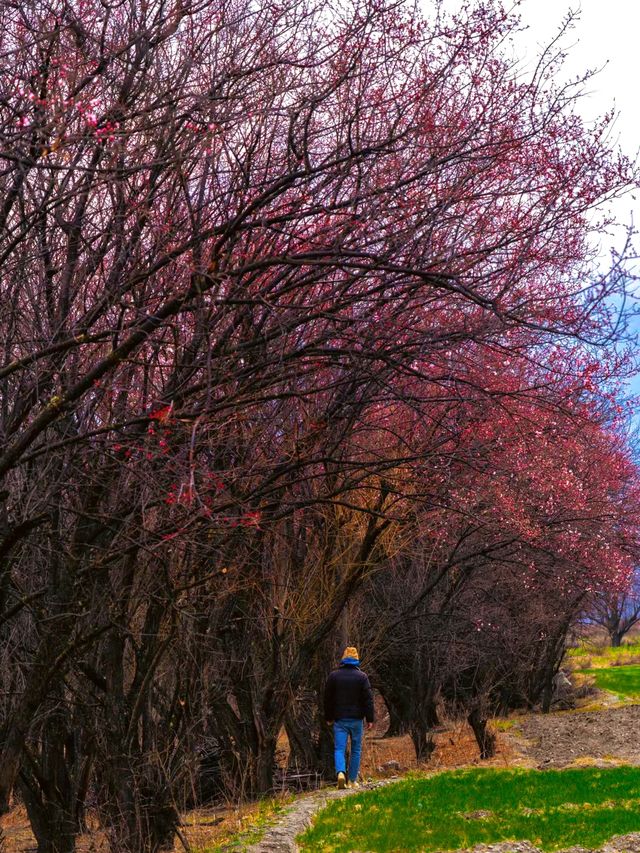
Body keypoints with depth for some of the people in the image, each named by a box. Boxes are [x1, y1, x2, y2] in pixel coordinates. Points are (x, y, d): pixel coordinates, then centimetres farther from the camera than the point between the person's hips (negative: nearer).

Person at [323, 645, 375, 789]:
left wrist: (328, 718, 15)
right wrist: (370, 719, -2)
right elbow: (368, 699, -6)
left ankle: (340, 772, -26)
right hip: (356, 718, 0)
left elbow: (328, 698, 6)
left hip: (339, 719, 0)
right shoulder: (361, 676, -3)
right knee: (356, 750, 11)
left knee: (339, 749, -1)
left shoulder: (334, 676, 2)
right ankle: (352, 780, 13)